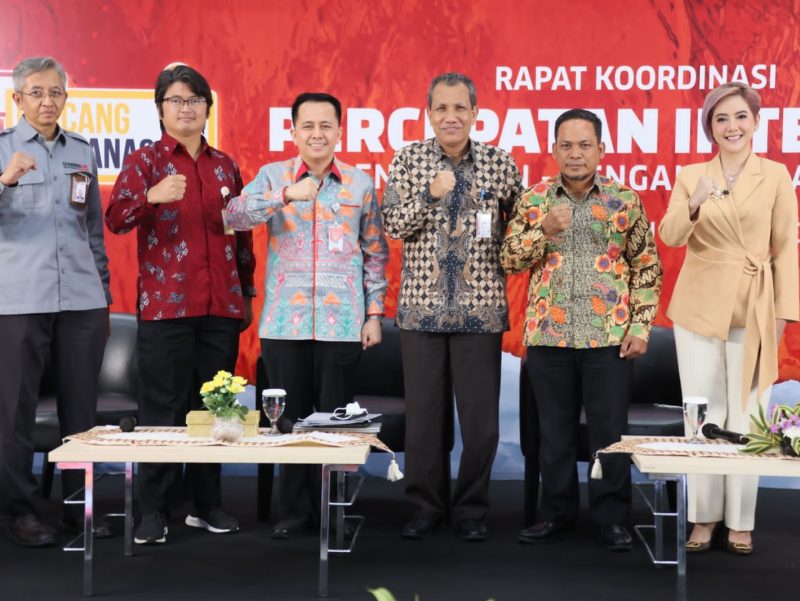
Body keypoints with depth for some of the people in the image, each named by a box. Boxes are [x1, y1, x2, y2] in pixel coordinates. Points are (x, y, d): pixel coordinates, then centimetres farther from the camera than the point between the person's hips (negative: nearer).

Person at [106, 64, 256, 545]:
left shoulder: (225, 166, 14)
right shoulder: (144, 162, 1)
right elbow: (116, 219, -14)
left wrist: (247, 293, 15)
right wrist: (151, 196, -33)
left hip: (222, 307, 4)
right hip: (165, 306, -4)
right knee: (163, 411, -2)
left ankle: (207, 504, 18)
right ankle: (155, 512, 5)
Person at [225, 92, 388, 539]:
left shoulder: (361, 183, 6)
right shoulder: (272, 176, 5)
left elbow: (376, 254, 8)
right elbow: (236, 216, -11)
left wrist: (375, 313, 2)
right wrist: (285, 194, -24)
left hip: (342, 323, 0)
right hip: (284, 321, 1)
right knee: (289, 418, 6)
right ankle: (295, 510, 18)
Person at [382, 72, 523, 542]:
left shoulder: (501, 164, 3)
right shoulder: (409, 160, 4)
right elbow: (394, 225, -1)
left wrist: (504, 268, -3)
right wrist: (430, 194, -14)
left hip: (481, 308, 0)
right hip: (422, 305, 1)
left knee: (481, 415, 2)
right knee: (423, 411, 5)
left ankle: (473, 510, 17)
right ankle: (427, 506, 20)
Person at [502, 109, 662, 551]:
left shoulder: (624, 201, 2)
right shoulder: (533, 199, 5)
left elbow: (646, 268, 3)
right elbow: (510, 259, 2)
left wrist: (640, 326, -5)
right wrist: (543, 230, -14)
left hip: (610, 336, -1)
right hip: (548, 334, 2)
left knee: (610, 431, 3)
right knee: (555, 430, 10)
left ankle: (612, 518, 15)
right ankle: (556, 513, 22)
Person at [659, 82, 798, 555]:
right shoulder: (690, 176, 4)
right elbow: (669, 237, -6)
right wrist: (694, 204, -25)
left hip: (754, 310, -1)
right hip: (698, 308, 1)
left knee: (746, 419, 2)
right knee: (703, 418, 5)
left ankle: (741, 522, 12)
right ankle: (704, 519, 14)